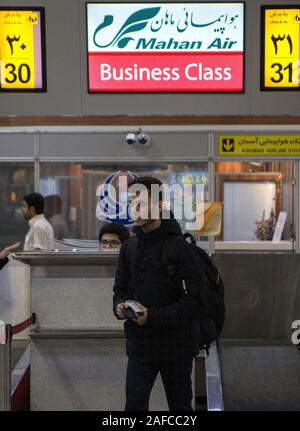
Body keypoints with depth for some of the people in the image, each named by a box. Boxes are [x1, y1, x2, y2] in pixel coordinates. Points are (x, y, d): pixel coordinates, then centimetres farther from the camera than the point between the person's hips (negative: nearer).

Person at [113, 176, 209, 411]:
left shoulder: (178, 246, -15)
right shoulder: (130, 246, 6)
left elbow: (197, 296, -18)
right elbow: (121, 288, 16)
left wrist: (155, 316, -22)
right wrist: (120, 306, -7)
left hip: (175, 344, -5)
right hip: (139, 344, 5)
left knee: (180, 405, 13)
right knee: (134, 404, 4)